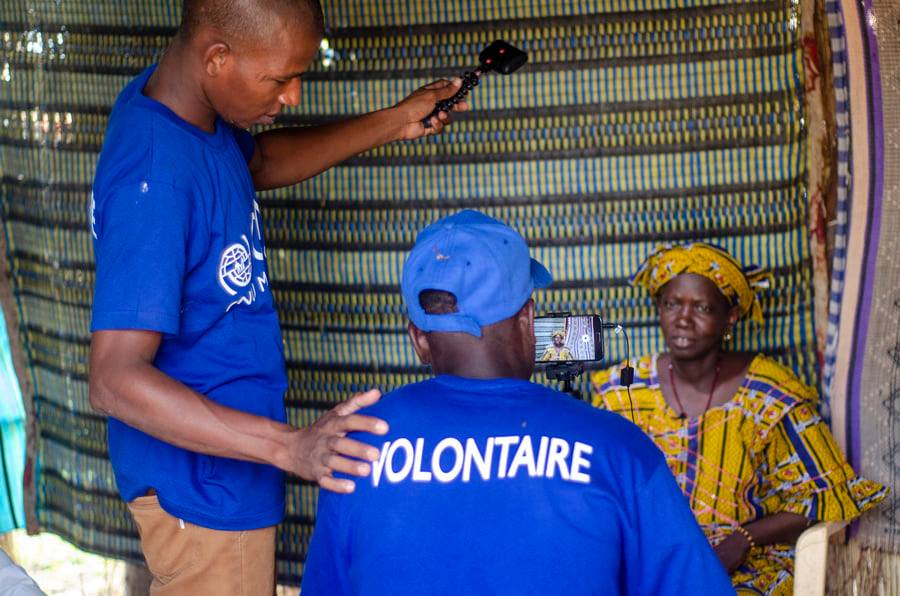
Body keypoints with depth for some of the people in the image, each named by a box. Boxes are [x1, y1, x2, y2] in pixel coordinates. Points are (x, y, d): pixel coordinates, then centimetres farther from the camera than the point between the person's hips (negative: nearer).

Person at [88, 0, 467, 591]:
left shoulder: (175, 98, -3)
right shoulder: (153, 180, -31)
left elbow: (261, 161, 20)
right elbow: (116, 380, -34)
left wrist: (392, 123, 10)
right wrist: (291, 447, -40)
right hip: (201, 484, -9)